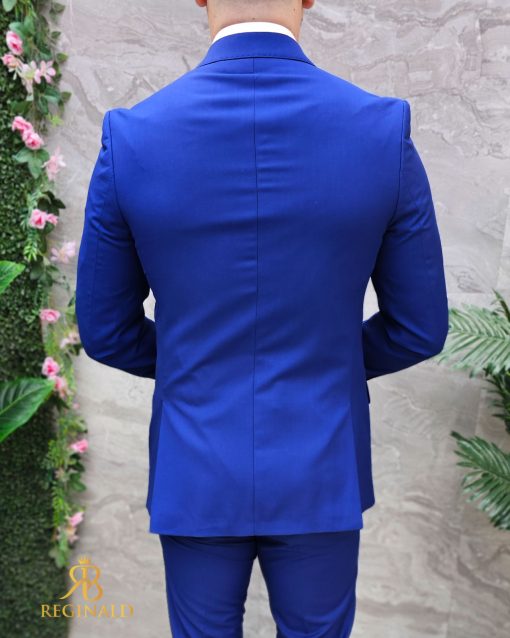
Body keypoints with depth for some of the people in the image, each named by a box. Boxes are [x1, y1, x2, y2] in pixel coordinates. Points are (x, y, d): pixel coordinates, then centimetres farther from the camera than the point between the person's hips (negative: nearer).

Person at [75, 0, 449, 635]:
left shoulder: (131, 137, -14)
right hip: (320, 475, 0)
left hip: (195, 474, 1)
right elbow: (419, 327, -6)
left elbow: (105, 330, -4)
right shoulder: (384, 132, -14)